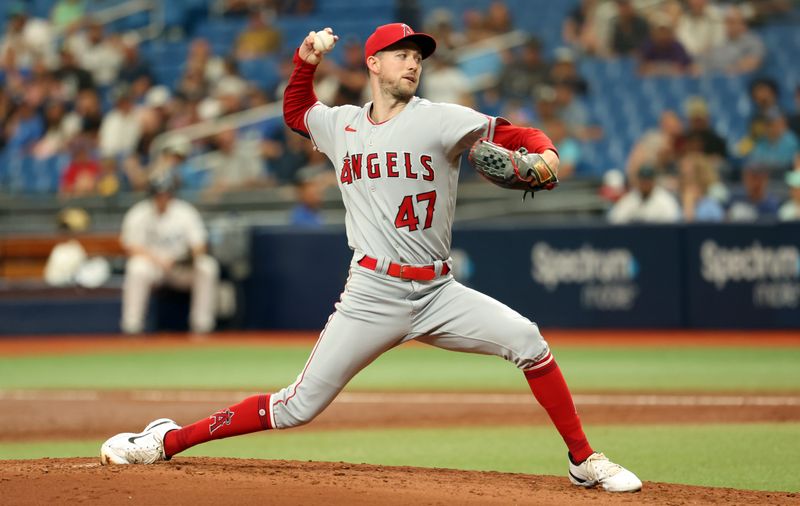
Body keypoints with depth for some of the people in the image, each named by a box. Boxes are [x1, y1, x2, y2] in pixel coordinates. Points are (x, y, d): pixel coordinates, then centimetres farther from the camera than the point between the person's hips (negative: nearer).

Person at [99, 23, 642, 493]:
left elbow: (516, 133, -3)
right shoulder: (340, 124, 10)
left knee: (525, 339, -21)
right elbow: (295, 111, 31)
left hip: (438, 293, 0)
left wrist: (544, 154, -26)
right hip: (372, 296, 0)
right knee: (297, 408, -4)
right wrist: (305, 63, 13)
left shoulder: (440, 120, 0)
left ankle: (584, 460, -7)